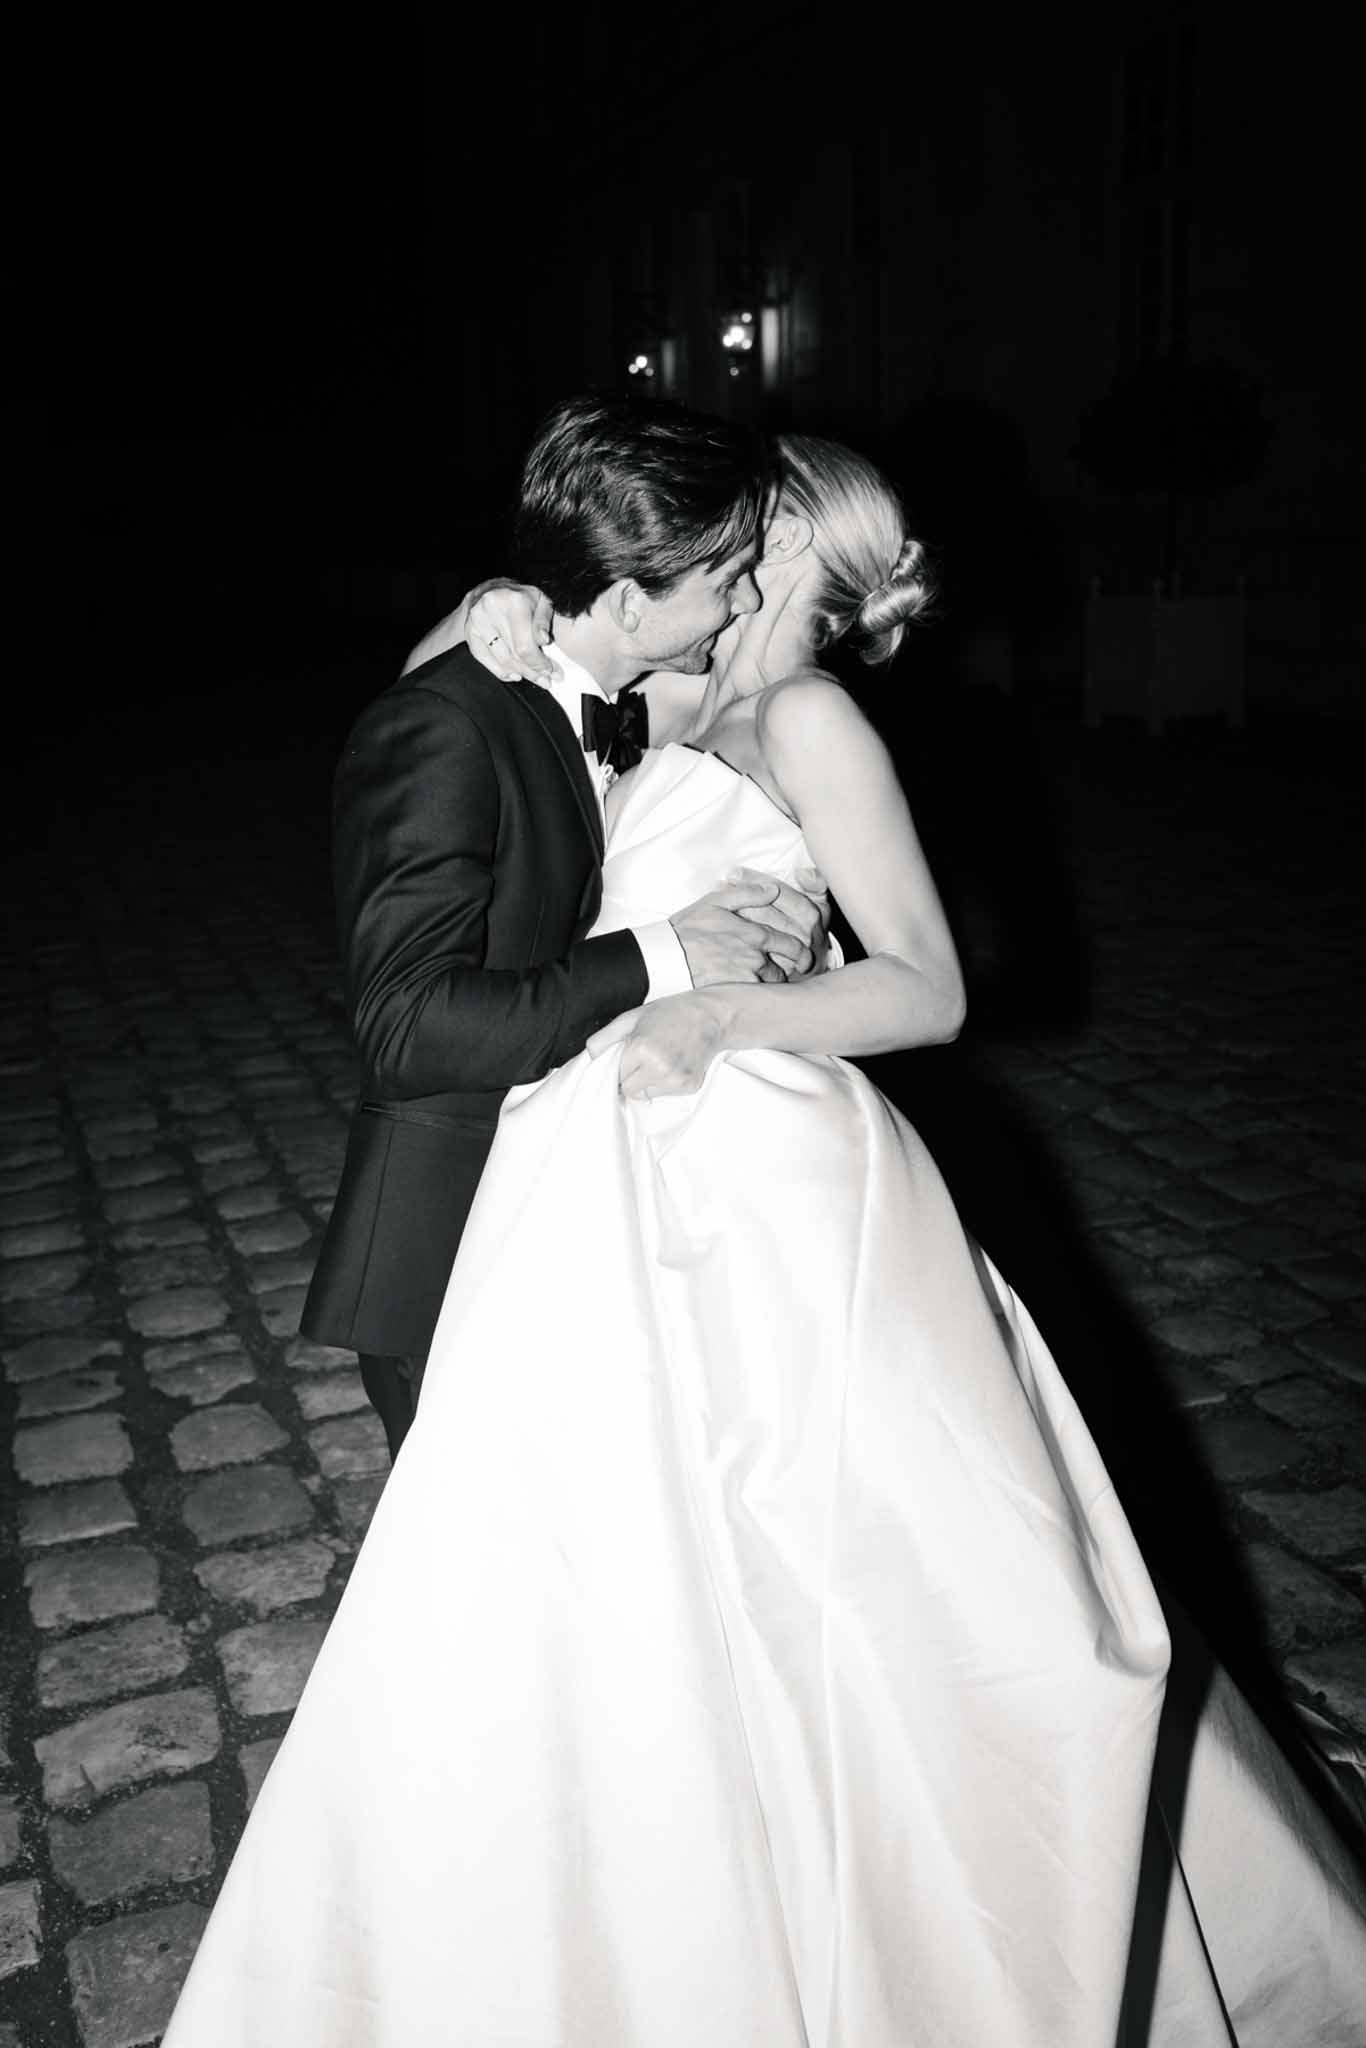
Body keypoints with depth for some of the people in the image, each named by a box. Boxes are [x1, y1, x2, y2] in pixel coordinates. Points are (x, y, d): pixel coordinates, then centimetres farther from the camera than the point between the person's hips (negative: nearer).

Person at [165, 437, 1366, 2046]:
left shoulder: (805, 716, -8)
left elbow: (928, 988, -13)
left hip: (747, 1205, -8)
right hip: (638, 1201, 8)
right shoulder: (698, 723, 16)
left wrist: (714, 1015, -28)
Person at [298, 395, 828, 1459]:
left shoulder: (613, 711, 7)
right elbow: (407, 1023, -26)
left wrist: (756, 925, -6)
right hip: (452, 1256, -7)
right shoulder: (441, 729, -20)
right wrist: (657, 961, -29)